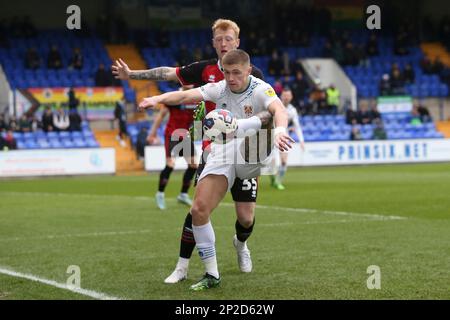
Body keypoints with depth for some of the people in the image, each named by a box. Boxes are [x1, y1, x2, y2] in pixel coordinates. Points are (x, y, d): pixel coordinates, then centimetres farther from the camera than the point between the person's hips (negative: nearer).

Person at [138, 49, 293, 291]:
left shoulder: (260, 90, -10)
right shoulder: (219, 89, 4)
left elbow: (279, 109, -31)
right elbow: (185, 96, -8)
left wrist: (280, 130, -54)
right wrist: (158, 99, -28)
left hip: (251, 156, -3)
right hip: (222, 158, 4)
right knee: (198, 210, -6)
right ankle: (211, 275, 6)